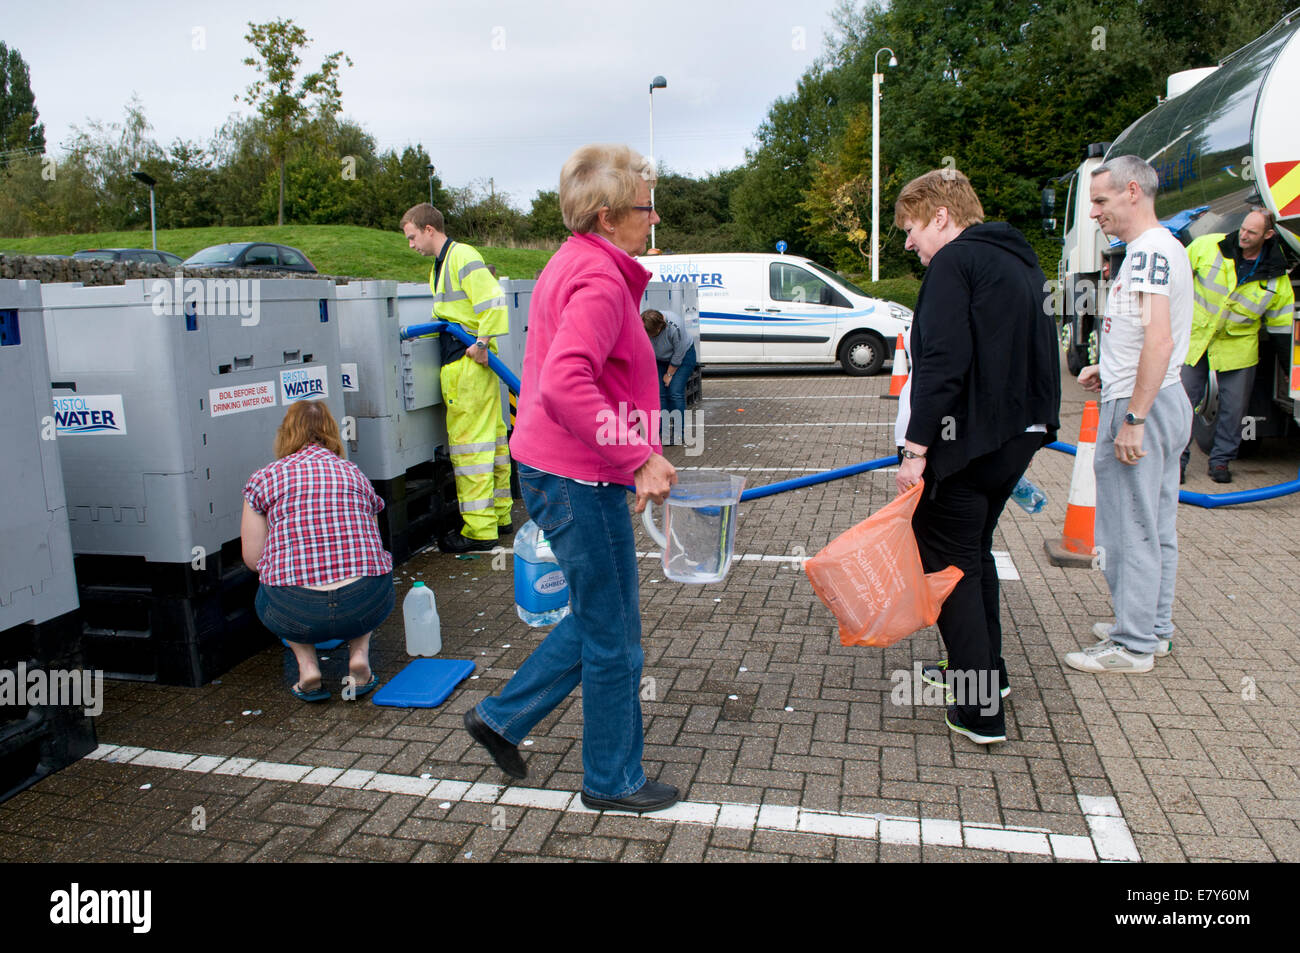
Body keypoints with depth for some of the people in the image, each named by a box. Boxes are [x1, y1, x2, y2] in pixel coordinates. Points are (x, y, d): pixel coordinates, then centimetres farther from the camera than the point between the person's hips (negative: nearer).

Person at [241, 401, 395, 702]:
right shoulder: (354, 473, 18)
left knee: (266, 596, 34)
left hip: (296, 616, -1)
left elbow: (253, 559, 13)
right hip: (367, 608, 1)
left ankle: (307, 667, 12)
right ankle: (359, 657, 15)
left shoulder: (264, 478, 10)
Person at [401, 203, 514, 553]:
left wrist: (482, 343, -20)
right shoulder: (439, 266, 21)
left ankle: (479, 530, -3)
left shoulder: (461, 256, -11)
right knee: (491, 438, 14)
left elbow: (493, 300, -21)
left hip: (468, 363, -11)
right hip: (460, 362, 11)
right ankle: (498, 516, 24)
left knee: (468, 443, -8)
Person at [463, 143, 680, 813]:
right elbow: (566, 384, -34)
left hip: (555, 471, 10)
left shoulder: (572, 266, 16)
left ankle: (501, 718, 31)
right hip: (579, 480, -10)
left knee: (597, 618, 22)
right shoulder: (600, 280, -18)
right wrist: (638, 457, -29)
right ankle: (613, 780, 24)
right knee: (614, 637, 5)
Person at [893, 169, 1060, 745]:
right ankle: (986, 670, 37)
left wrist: (916, 447, -22)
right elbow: (1039, 356, 20)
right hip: (1019, 435, 10)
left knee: (948, 566, -1)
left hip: (966, 441, -9)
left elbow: (942, 362, -23)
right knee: (975, 551, 23)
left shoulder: (954, 262, -12)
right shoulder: (1021, 262, 17)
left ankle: (980, 712, 2)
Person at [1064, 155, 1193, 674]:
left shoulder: (1149, 250, -16)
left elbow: (1160, 341, -25)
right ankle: (1153, 628, 28)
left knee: (1129, 531, -3)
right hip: (1164, 398, 11)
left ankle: (1132, 645, 6)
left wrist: (1133, 418, -25)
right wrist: (1111, 369, 16)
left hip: (1140, 404, -11)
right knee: (1156, 527, 16)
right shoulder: (1162, 247, 17)